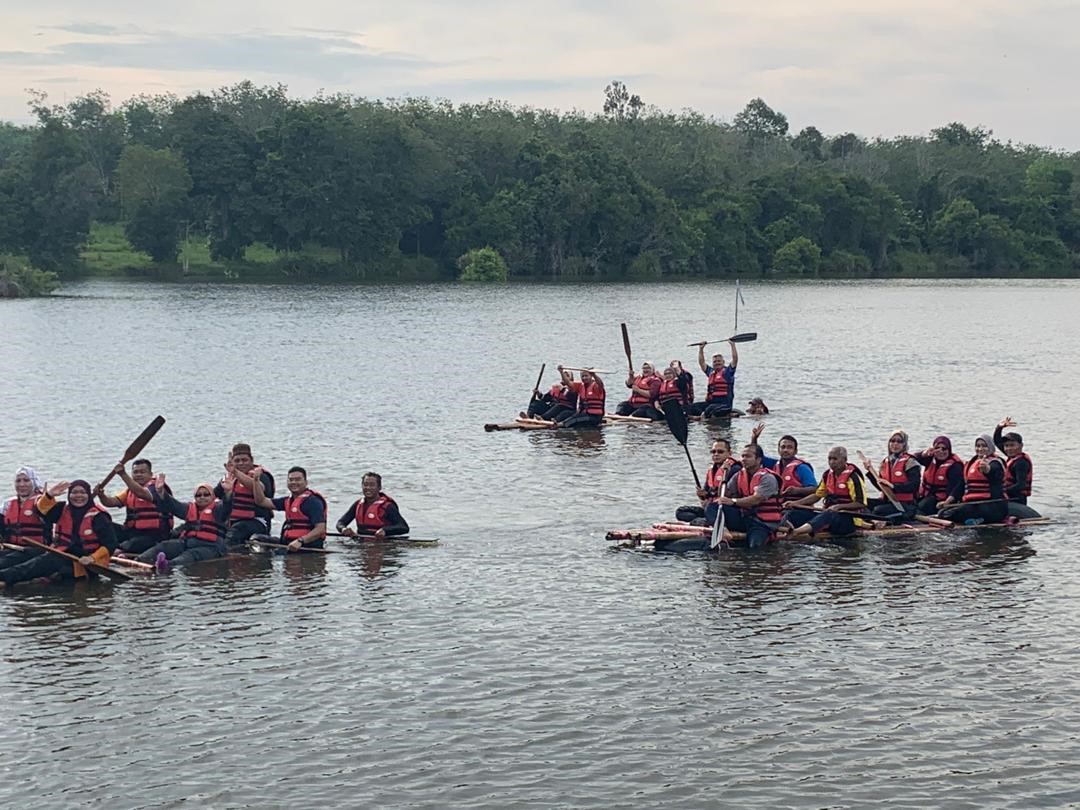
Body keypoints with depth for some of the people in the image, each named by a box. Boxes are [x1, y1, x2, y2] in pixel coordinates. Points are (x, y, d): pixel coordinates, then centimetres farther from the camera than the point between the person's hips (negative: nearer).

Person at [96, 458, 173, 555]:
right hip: (133, 532, 8)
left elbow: (140, 493, -28)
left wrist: (123, 475, -37)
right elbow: (112, 502, 4)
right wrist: (101, 495, -18)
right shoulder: (130, 490, 17)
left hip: (153, 535, -8)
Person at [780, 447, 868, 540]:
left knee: (827, 516, -40)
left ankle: (794, 532, -64)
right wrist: (796, 503, 8)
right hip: (828, 514, 8)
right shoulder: (827, 475, 13)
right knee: (792, 514, -7)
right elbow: (817, 495, 21)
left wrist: (839, 506, -27)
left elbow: (860, 503, -15)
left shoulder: (852, 477, -10)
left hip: (848, 519, -8)